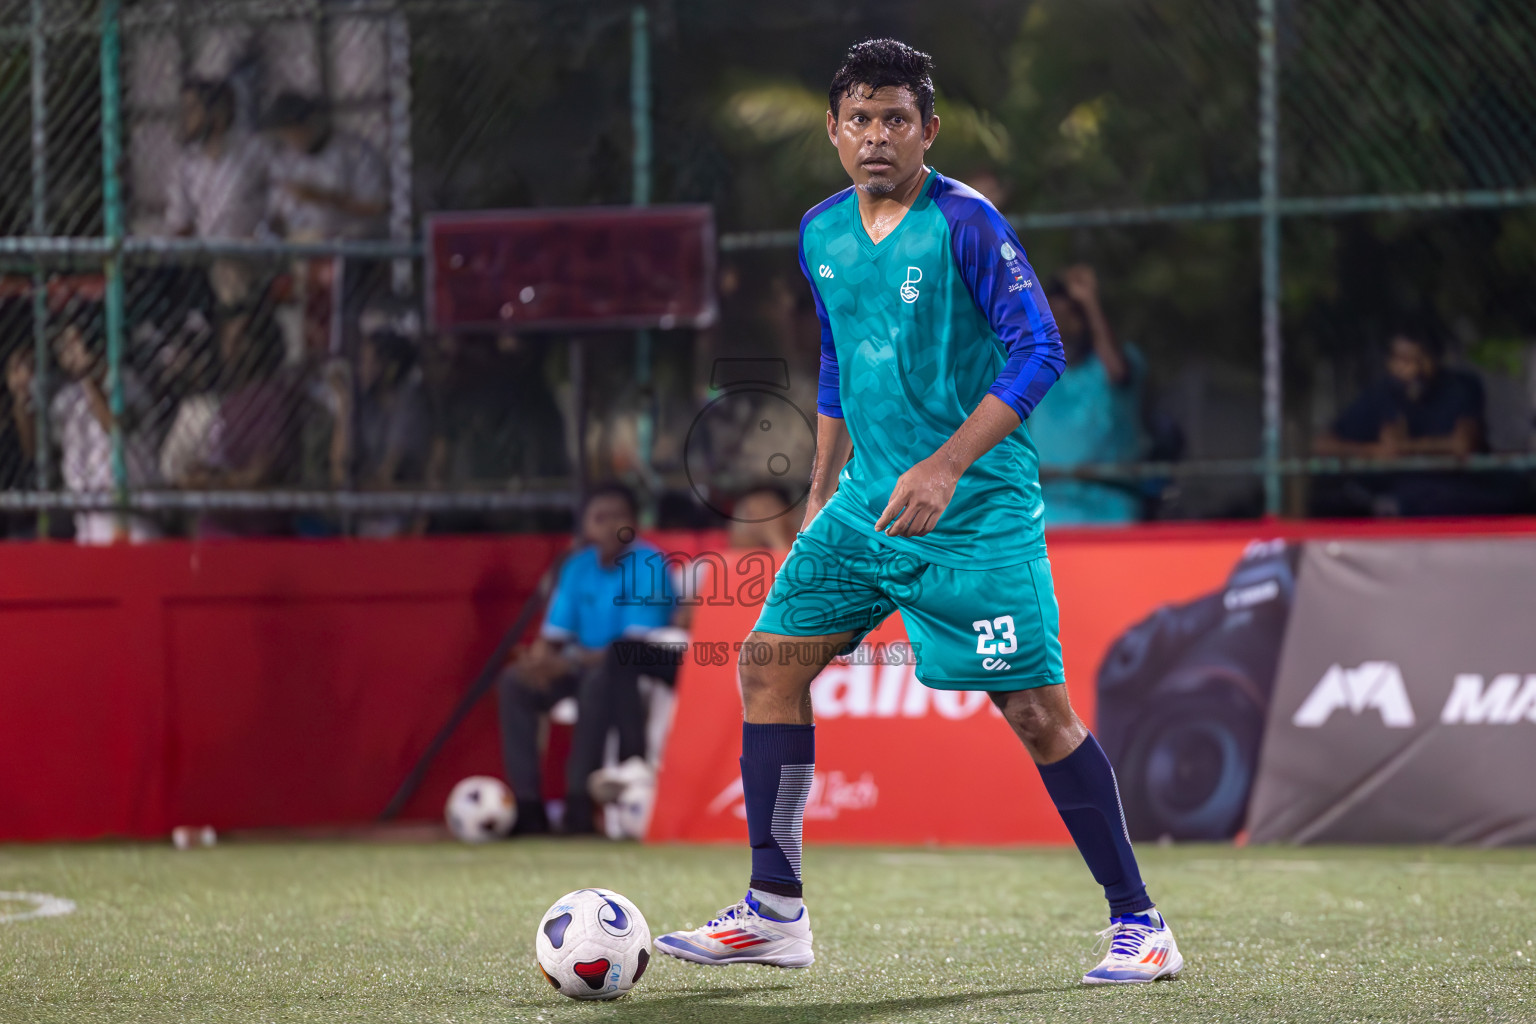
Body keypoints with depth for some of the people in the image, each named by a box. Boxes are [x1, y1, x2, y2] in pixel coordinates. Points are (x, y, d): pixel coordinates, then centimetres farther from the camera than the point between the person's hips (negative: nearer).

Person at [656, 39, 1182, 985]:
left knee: (1036, 709, -8)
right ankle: (774, 913, 8)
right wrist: (822, 492, 21)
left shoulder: (966, 224, -13)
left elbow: (1039, 352, -18)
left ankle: (1138, 924, 2)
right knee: (770, 660, 1)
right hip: (868, 502, 7)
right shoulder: (823, 234, 8)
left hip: (979, 510, -7)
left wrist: (945, 468, -24)